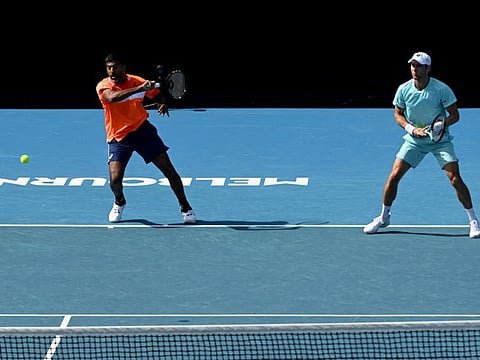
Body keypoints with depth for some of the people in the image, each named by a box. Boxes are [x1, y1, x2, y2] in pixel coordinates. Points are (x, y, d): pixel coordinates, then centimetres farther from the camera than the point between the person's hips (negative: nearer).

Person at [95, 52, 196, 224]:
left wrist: (162, 104, -13)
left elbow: (158, 94, 11)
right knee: (115, 179, -14)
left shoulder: (137, 81, -7)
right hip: (118, 137, -1)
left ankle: (185, 207, 15)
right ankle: (119, 202, 22)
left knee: (168, 169, -3)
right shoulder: (103, 86, -15)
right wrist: (139, 88, -49)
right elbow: (112, 97, -39)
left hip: (143, 130, 1)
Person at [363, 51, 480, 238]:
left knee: (455, 179, -13)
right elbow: (398, 114, 3)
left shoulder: (442, 89, -17)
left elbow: (454, 115, -11)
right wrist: (412, 129, -14)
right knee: (394, 176, -5)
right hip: (414, 139, 2)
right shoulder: (403, 89, -9)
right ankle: (383, 217, 15)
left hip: (440, 140, -2)